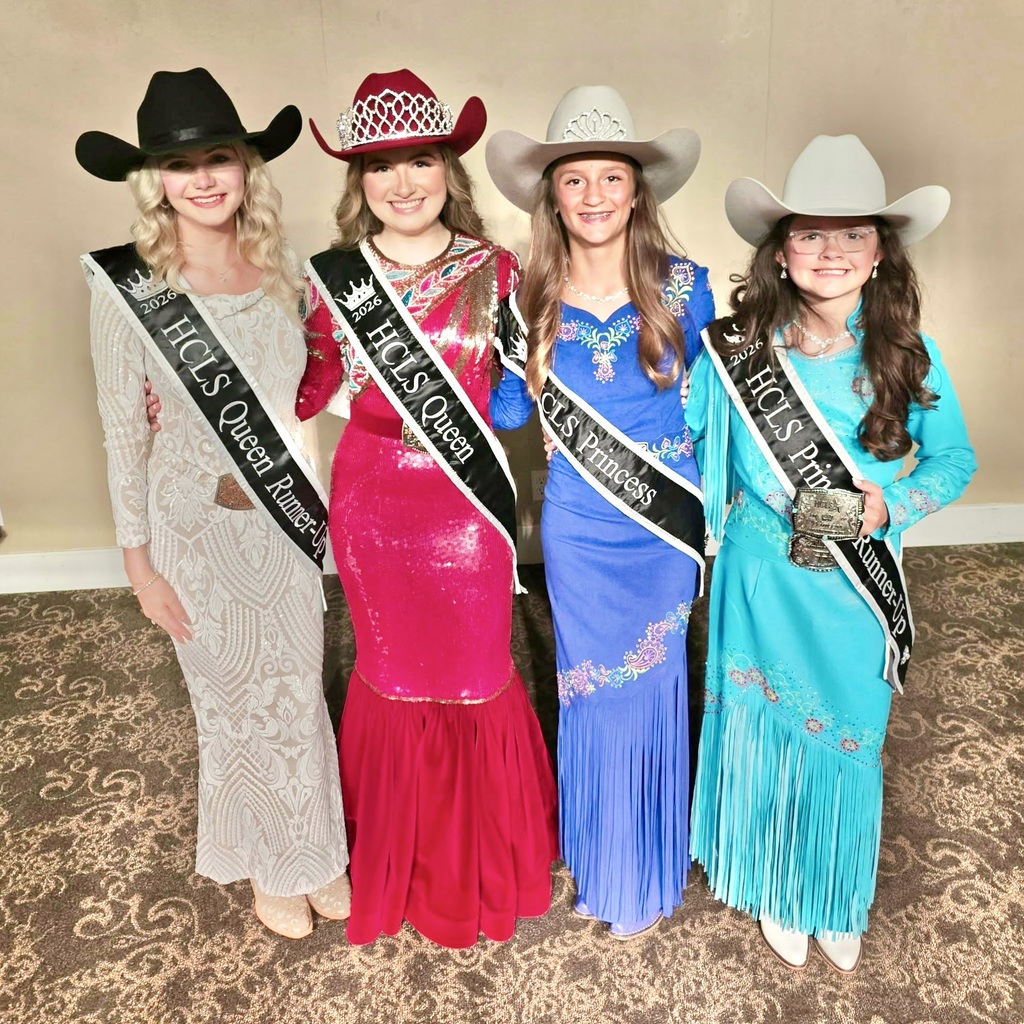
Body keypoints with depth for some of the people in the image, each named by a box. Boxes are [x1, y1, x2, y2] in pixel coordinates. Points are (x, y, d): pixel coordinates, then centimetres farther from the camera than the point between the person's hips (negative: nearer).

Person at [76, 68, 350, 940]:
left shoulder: (283, 271, -2)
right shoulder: (129, 288, -11)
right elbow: (122, 435, -7)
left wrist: (314, 503, 5)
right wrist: (141, 565, -5)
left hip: (285, 514, 3)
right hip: (195, 523, -3)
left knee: (299, 688, 15)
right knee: (235, 697, 14)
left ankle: (319, 851, 40)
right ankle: (271, 864, 40)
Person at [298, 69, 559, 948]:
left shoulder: (494, 271, -2)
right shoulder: (334, 276, 0)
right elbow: (307, 389, 6)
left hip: (466, 504, -1)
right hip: (371, 504, 1)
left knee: (476, 673, 12)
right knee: (393, 673, 16)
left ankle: (485, 857, 40)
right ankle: (402, 855, 42)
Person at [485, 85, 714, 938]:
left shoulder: (684, 286, -6)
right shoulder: (534, 299, -3)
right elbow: (512, 409, 6)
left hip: (664, 522, -1)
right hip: (576, 526, 1)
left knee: (651, 688, 12)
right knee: (590, 691, 14)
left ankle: (647, 877, 38)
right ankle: (595, 862, 40)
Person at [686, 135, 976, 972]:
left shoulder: (908, 356, -7)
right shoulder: (737, 346, -9)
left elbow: (956, 458, 3)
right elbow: (676, 430, 3)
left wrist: (886, 506, -14)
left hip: (860, 587, 1)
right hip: (762, 579, 0)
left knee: (847, 741, 15)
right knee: (766, 731, 14)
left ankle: (839, 900, 45)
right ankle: (778, 891, 43)